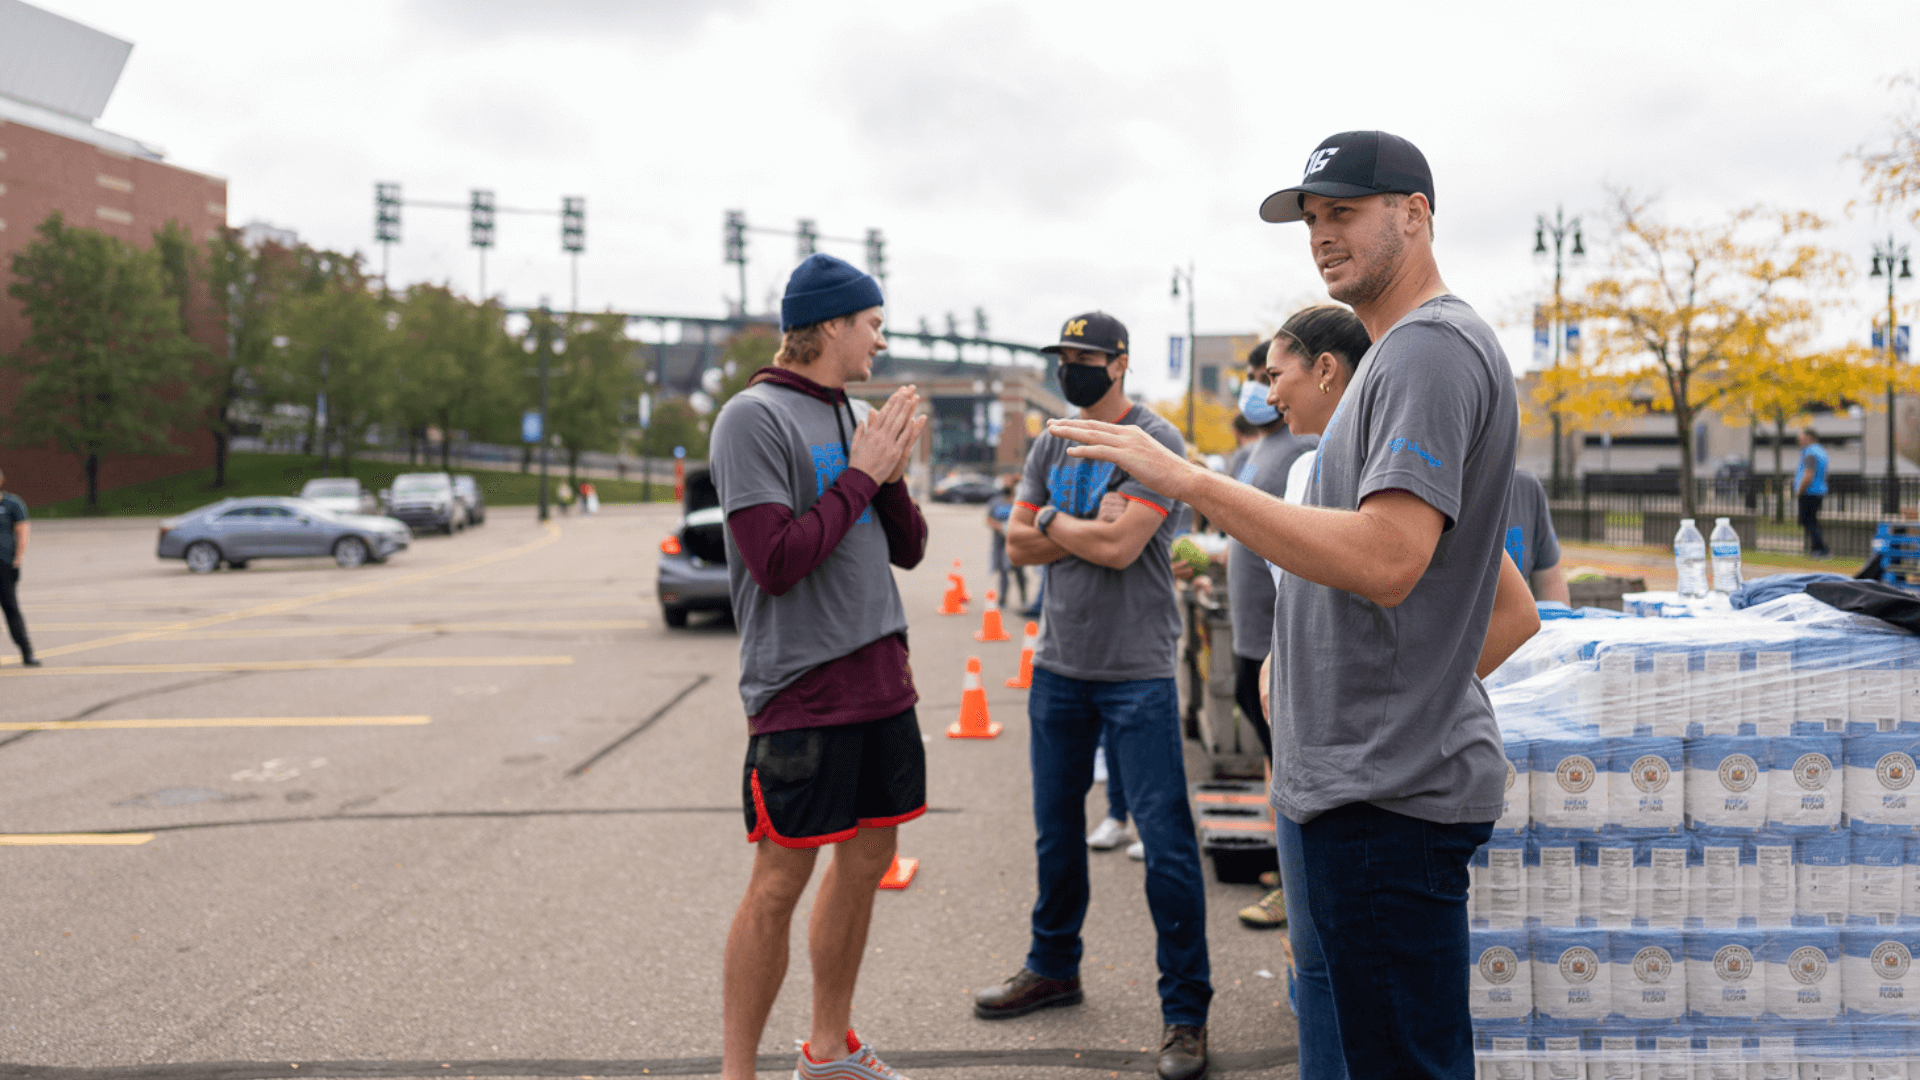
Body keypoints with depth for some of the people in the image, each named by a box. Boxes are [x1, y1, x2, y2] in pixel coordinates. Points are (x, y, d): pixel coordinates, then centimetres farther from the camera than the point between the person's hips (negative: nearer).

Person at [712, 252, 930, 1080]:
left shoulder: (860, 418, 11)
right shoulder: (756, 418, -11)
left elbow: (908, 549, 13)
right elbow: (775, 562, -20)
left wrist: (893, 473, -4)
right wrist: (860, 476, -13)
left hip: (880, 676, 8)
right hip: (802, 686, -8)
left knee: (867, 860, 15)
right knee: (780, 883, -2)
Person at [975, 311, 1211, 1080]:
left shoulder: (1154, 441, -9)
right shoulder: (1050, 447, 12)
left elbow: (1120, 545, -19)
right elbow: (1019, 546, 7)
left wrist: (1052, 521, -3)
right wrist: (1089, 530, -8)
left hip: (1136, 673, -6)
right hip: (1058, 666, 7)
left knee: (1165, 840, -5)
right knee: (1056, 829, 17)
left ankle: (1185, 1011, 4)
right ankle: (1053, 968, 33)